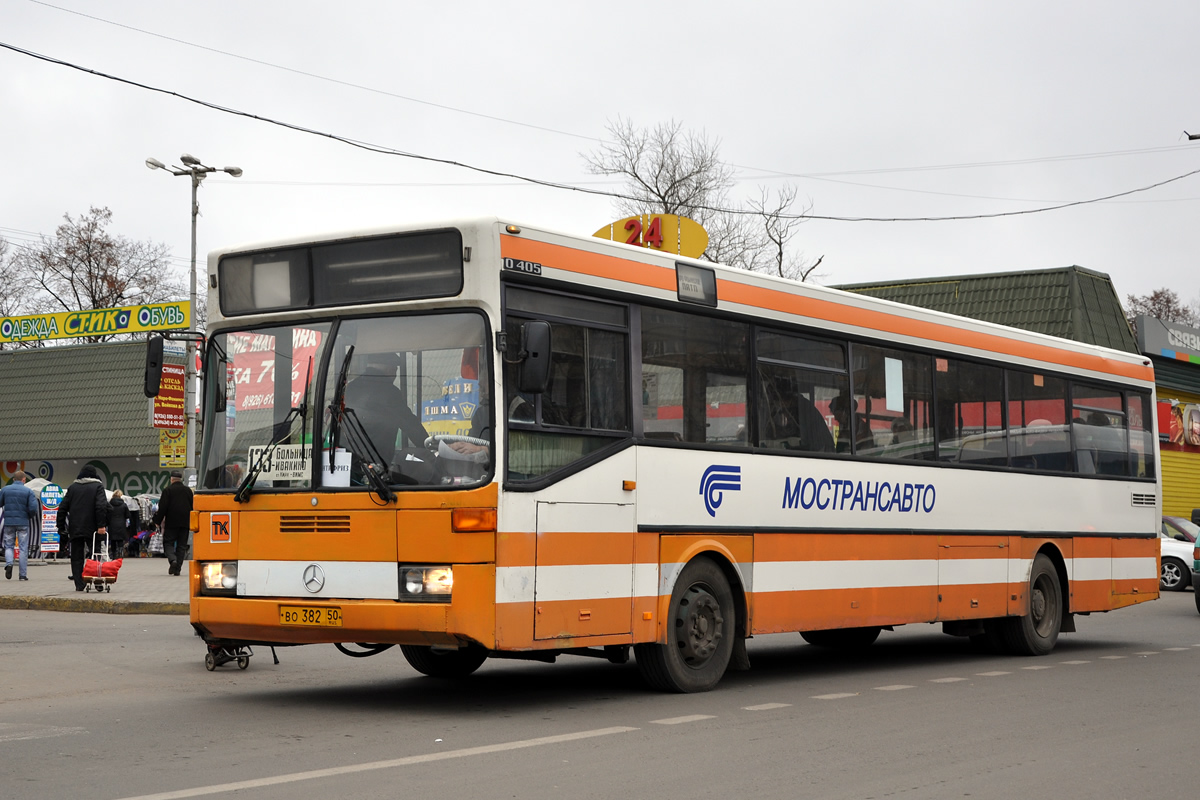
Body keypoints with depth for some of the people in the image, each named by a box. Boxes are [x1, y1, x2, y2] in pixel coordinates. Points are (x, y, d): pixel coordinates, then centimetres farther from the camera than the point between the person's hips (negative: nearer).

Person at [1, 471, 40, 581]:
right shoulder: (28, 492, -5)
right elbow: (33, 508, -12)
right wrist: (29, 516, 8)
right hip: (23, 522, -1)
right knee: (23, 548, 5)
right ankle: (22, 574, 5)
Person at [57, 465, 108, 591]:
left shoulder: (72, 487, 11)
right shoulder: (98, 486, 1)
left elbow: (62, 508, 10)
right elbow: (101, 506, -13)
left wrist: (61, 526, 14)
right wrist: (101, 525, -15)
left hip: (75, 529, 2)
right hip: (92, 528, -2)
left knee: (76, 557, 5)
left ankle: (79, 584, -1)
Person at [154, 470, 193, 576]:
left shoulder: (168, 490, -4)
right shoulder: (188, 490, 10)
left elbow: (162, 507, -8)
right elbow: (192, 507, 13)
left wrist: (158, 521, 0)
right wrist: (191, 524, 20)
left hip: (171, 522, -3)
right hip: (185, 523, 3)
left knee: (168, 543, 4)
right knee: (182, 545, 6)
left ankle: (172, 560, -22)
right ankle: (177, 569, 2)